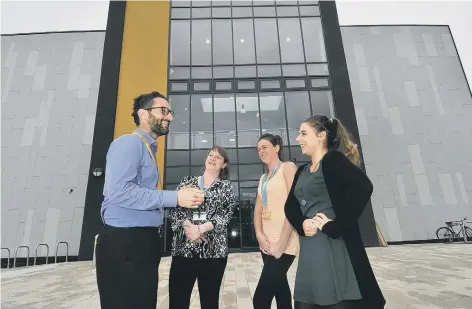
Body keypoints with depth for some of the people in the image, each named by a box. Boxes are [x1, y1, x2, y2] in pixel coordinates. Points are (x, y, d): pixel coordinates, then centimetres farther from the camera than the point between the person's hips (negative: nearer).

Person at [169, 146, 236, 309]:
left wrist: (200, 228, -15)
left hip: (213, 249, -1)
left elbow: (226, 214, -4)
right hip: (183, 247, 1)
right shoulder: (187, 182, 12)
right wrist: (188, 225, -15)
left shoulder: (226, 186, 8)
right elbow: (175, 209, 3)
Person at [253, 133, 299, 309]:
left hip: (284, 243, -7)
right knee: (279, 289, 17)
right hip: (267, 243, 7)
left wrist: (281, 244, -18)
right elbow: (258, 209, 12)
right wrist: (259, 234, -6)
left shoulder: (288, 167, -5)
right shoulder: (263, 178, 17)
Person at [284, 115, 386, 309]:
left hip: (334, 247, -7)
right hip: (308, 251, 8)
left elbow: (363, 187, -23)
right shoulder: (302, 171, 14)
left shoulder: (333, 159, -8)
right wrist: (302, 224, -8)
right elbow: (290, 206, 12)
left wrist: (335, 226, -21)